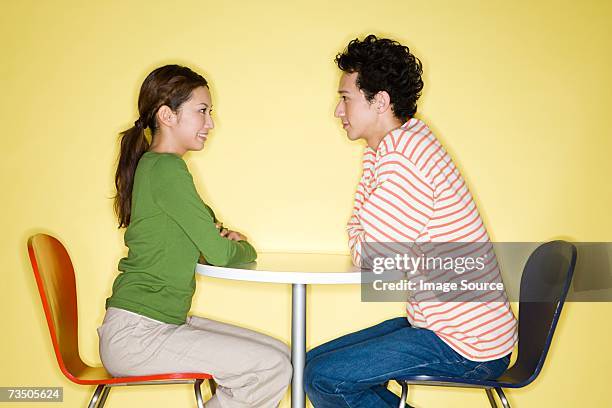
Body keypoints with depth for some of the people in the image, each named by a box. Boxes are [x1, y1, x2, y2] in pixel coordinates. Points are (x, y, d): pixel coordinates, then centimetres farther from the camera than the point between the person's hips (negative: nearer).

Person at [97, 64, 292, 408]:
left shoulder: (154, 164, 14)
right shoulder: (166, 168, -16)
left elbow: (196, 238, 21)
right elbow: (218, 254, -17)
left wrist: (222, 238, -1)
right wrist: (244, 248, 5)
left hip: (166, 322, 10)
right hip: (135, 335, -10)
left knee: (279, 354, 6)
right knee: (274, 368, -15)